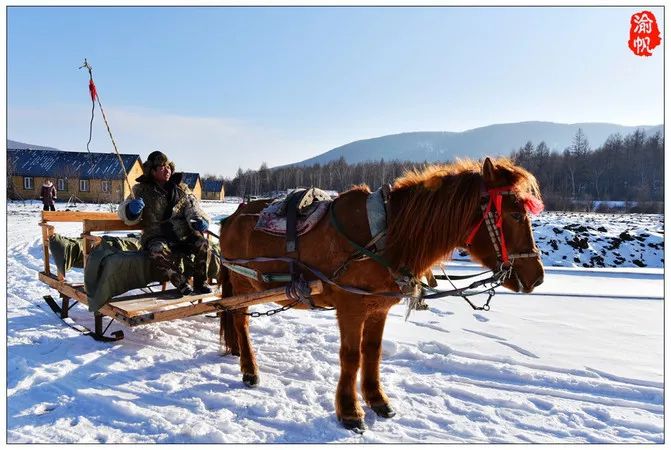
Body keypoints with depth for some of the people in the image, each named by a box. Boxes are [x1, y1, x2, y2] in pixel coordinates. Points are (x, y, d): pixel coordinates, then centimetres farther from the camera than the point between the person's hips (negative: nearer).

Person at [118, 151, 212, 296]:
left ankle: (200, 283, -10)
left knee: (202, 243, -27)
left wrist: (199, 220, -17)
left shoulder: (181, 189, 13)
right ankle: (181, 283, -24)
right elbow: (126, 215, 7)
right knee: (158, 251, -37)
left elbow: (192, 208, 7)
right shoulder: (142, 190, 7)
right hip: (158, 238, -2)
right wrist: (132, 209, -20)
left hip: (184, 236, 2)